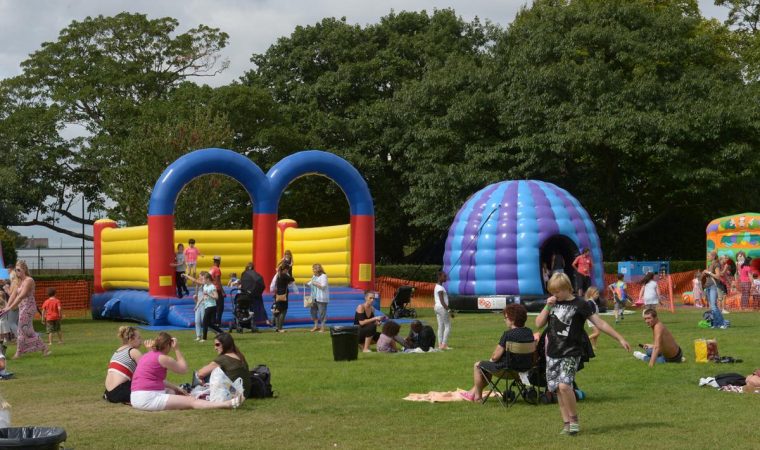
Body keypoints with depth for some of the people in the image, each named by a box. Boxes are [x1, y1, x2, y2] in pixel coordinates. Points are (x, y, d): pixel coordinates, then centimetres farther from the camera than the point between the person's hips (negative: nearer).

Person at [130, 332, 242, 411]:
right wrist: (177, 349, 5)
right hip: (148, 399, -9)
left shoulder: (147, 356, 18)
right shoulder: (162, 358, -9)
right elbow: (184, 369, 2)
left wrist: (176, 388, 19)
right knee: (191, 401, -11)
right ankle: (228, 404, -13)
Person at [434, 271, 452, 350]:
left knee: (440, 326, 8)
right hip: (442, 308, -10)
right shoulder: (440, 288, -15)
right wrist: (448, 310, -21)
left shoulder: (437, 287, 15)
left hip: (437, 307, 10)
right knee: (448, 326, -6)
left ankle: (440, 344, 7)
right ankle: (444, 344, -10)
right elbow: (442, 301, -20)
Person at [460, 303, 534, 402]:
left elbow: (495, 356, -20)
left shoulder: (508, 334, -22)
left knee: (477, 365, 15)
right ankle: (473, 391, 40)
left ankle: (477, 396, 31)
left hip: (508, 368, -8)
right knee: (488, 365, 31)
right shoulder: (529, 332, -1)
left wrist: (491, 359, 5)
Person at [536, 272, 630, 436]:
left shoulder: (579, 304, -6)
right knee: (558, 389, 4)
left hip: (570, 353, -6)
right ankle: (567, 424, 14)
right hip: (553, 353, 6)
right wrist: (548, 306, -6)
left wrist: (620, 338, -7)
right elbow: (539, 324, 7)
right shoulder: (553, 303, 10)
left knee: (564, 385, -23)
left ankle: (574, 419, -4)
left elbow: (600, 323, -5)